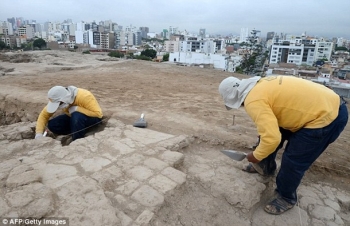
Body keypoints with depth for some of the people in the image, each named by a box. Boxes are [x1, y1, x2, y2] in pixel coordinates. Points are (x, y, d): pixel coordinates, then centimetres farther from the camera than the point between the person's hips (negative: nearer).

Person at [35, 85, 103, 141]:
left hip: (92, 117, -6)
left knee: (77, 116, -37)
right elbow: (44, 115, -9)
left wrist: (76, 108, -36)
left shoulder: (84, 96, -33)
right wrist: (38, 134, -21)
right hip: (75, 118, 6)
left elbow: (98, 114, -35)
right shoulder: (57, 100, -16)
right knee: (52, 125, -13)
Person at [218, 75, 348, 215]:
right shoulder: (259, 85, 5)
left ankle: (286, 198, 23)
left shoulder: (253, 101, -25)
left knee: (293, 160, -2)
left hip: (327, 117, -10)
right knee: (275, 132, 19)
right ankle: (266, 167, 42)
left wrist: (256, 156, -11)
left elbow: (271, 138, -30)